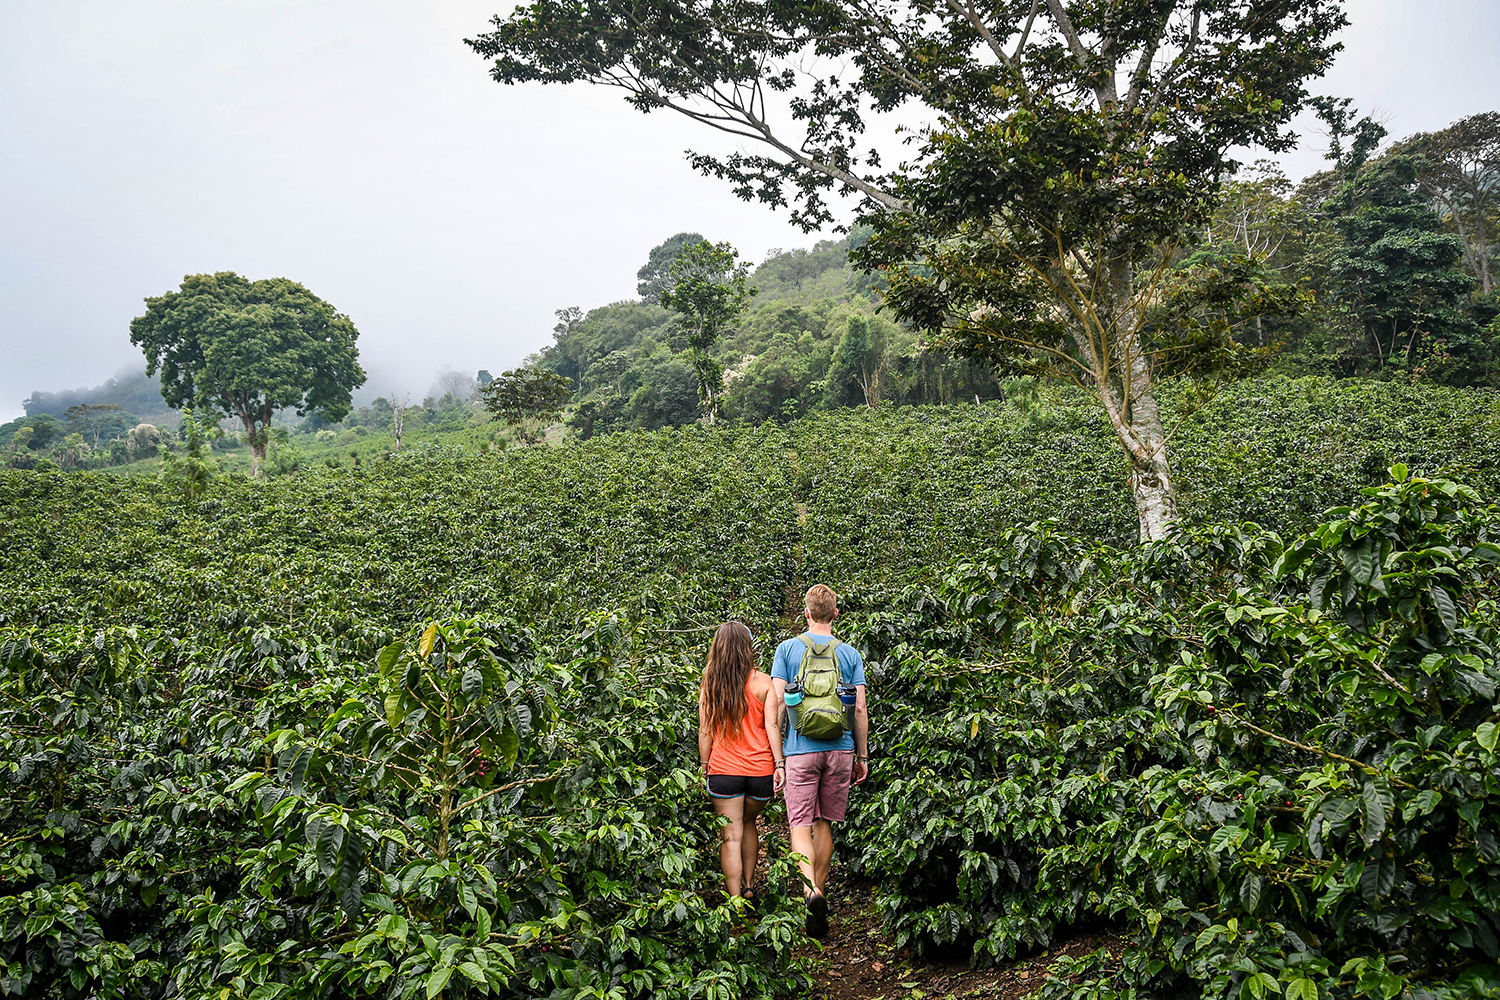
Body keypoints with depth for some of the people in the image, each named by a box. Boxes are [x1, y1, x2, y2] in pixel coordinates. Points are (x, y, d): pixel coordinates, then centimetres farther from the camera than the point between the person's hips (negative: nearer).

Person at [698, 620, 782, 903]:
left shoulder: (709, 685, -1)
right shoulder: (762, 682, -4)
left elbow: (705, 730, 0)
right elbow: (771, 726, -7)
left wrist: (704, 767, 7)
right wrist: (779, 764, -4)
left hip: (723, 770, -1)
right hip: (760, 769, 1)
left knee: (730, 836, 3)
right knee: (749, 823, 24)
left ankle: (735, 900, 1)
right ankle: (749, 886, 31)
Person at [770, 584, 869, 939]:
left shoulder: (788, 649, 0)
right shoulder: (850, 654, 4)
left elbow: (778, 702, -4)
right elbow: (860, 710, 2)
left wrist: (773, 755, 1)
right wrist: (862, 756, 11)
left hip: (800, 749, -2)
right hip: (840, 749, 2)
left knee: (800, 824, -1)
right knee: (825, 823, 15)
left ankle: (810, 889, -23)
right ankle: (819, 891, 24)